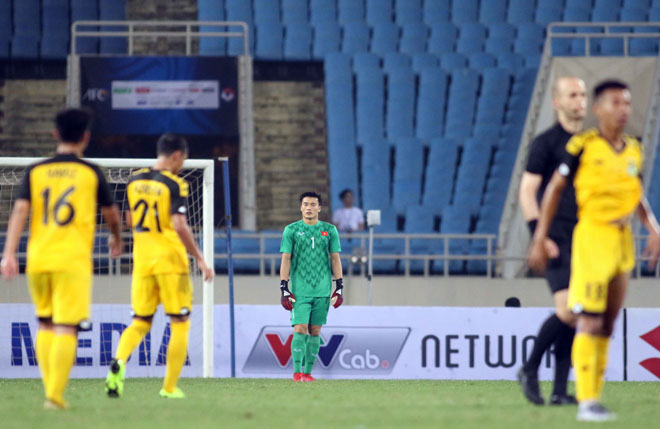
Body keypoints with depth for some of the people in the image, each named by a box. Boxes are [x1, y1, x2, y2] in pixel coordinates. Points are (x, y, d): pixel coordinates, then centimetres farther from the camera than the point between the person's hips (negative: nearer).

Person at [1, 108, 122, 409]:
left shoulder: (35, 172, 7)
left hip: (38, 260, 3)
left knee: (45, 325, 18)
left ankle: (49, 389, 16)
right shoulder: (91, 173, 3)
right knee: (66, 329, -6)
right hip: (73, 260, -3)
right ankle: (55, 394, -17)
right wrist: (116, 238, 37)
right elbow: (111, 214, 16)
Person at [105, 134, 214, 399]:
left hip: (142, 260, 5)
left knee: (140, 322, 11)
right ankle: (170, 387, 4)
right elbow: (179, 225, -19)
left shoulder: (135, 181, 8)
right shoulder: (175, 185, -11)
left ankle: (119, 362, -19)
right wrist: (199, 259, -14)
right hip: (171, 260, -5)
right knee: (180, 324, 6)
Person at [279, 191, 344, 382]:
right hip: (299, 291, -2)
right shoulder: (291, 230, 3)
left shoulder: (330, 230, 8)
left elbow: (335, 259, 10)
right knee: (300, 329, -11)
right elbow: (285, 260, 2)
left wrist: (339, 287, 4)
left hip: (322, 291, 2)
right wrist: (284, 289, -4)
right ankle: (297, 372, -12)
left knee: (315, 332, 4)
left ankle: (308, 372, 9)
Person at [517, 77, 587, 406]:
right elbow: (527, 191, -6)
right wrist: (539, 236, -16)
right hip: (558, 237, -6)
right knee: (568, 311, -17)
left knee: (575, 317, 2)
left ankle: (560, 391, 6)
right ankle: (530, 371, 2)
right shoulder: (546, 143, -3)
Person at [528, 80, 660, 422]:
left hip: (623, 240, 6)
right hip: (592, 236, -6)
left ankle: (594, 396, 13)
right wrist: (540, 240, -2)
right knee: (590, 320, -12)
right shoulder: (583, 145, -6)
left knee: (607, 324, 8)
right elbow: (555, 189, 0)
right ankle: (587, 402, -13)